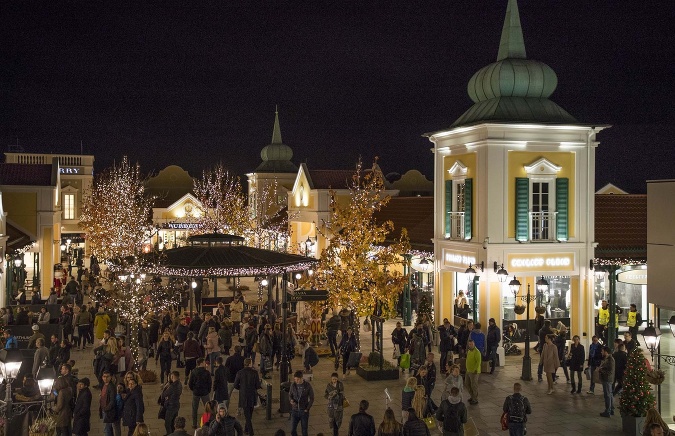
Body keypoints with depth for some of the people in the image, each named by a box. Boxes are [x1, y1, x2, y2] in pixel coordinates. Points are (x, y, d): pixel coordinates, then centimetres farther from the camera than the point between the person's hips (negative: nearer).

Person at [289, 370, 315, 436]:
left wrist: (307, 409, -9)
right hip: (295, 411, 2)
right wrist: (291, 400, -13)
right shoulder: (293, 385, -4)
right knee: (293, 430, 2)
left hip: (304, 411, -2)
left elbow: (312, 398, -3)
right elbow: (290, 395, 9)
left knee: (304, 430, 6)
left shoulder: (307, 386, -10)